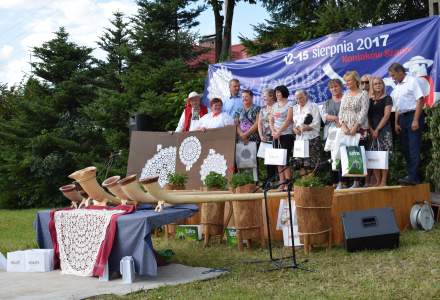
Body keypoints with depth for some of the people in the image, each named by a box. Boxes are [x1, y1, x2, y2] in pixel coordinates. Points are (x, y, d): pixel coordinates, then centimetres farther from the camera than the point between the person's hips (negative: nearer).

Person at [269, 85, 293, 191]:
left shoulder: (289, 105, -1)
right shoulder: (275, 105, 18)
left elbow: (288, 120, -10)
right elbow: (271, 120, 16)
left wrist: (279, 132, -14)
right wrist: (273, 131, -1)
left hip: (286, 134, -6)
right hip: (276, 136, 6)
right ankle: (281, 183, 5)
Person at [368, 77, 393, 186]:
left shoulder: (387, 98, 1)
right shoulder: (369, 100, 13)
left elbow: (386, 115, -6)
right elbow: (367, 116, 10)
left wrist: (377, 129, -10)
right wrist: (371, 129, -4)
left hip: (383, 129, -4)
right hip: (372, 131, 4)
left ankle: (383, 182, -8)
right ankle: (377, 181, 4)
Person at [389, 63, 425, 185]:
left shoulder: (412, 81, -5)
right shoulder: (397, 88, 17)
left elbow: (420, 100, -12)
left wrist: (415, 120, -18)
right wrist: (396, 123, 12)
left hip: (413, 115, -8)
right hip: (402, 118, 8)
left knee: (414, 147, -12)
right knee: (405, 148, 7)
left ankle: (413, 176, -15)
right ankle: (411, 175, 13)